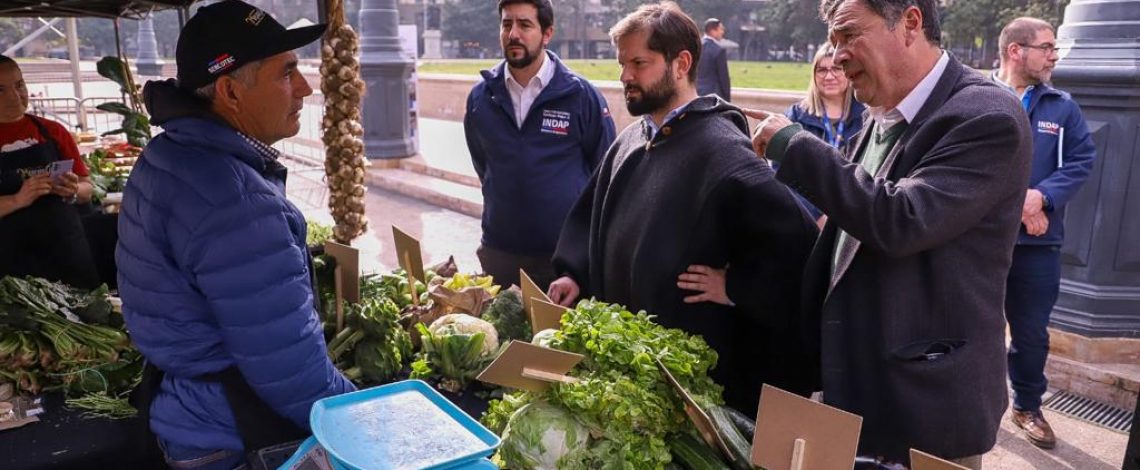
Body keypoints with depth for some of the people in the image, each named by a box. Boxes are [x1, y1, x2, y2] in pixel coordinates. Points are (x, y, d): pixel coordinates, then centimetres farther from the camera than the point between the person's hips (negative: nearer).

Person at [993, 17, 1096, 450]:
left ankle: (1028, 406, 31)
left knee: (1032, 331, 13)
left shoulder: (1063, 106, 7)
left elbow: (1081, 159, 1)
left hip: (1039, 241, 3)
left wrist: (1041, 197, -16)